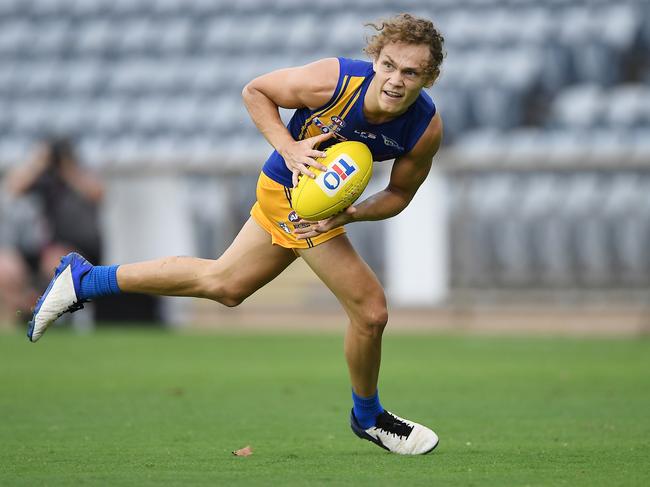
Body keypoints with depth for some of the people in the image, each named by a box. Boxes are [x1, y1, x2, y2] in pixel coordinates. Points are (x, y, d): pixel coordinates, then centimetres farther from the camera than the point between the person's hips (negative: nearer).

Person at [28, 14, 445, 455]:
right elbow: (254, 92, -14)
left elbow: (400, 193, -5)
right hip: (291, 191, -5)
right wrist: (289, 148, -27)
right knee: (370, 311, -5)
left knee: (222, 283, 22)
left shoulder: (427, 128, -22)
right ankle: (368, 417, 24)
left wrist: (350, 214, -23)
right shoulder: (332, 81, -33)